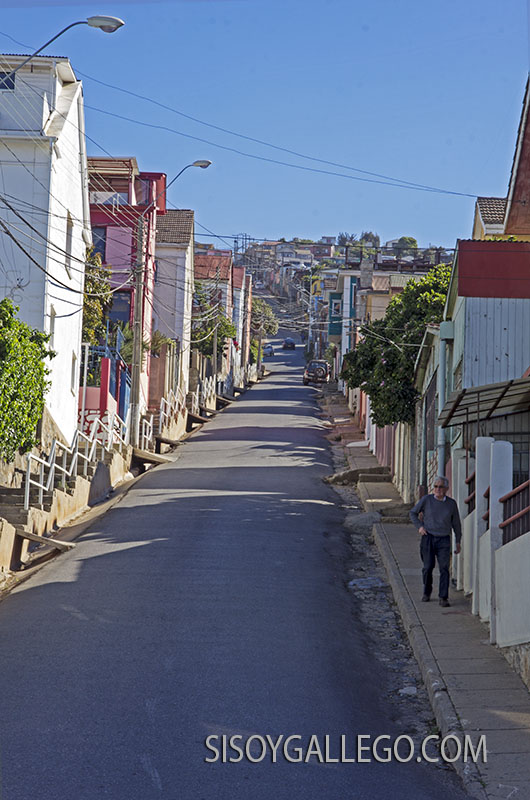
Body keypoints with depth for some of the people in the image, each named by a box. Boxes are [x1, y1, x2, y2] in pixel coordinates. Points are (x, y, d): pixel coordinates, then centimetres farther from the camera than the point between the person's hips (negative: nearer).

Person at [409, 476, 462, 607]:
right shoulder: (426, 500, -1)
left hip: (444, 540, 0)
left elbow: (456, 523, 14)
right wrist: (419, 526, -3)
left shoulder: (451, 503, 3)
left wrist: (458, 542, 13)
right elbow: (413, 513, 12)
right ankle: (426, 593, 23)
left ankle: (443, 598, -10)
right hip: (428, 538, 0)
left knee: (444, 568, -11)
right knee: (428, 567, -1)